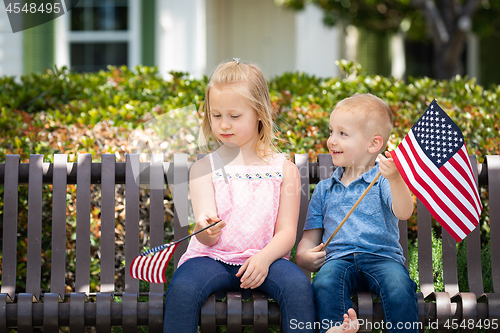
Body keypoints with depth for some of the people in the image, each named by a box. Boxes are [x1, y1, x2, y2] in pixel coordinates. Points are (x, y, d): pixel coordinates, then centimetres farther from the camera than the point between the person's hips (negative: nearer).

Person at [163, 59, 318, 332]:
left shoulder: (283, 169, 7)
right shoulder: (203, 168, 5)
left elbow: (286, 232, 2)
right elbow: (206, 238, -4)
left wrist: (264, 258, -19)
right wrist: (206, 229, -30)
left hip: (263, 259, 0)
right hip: (212, 258, 0)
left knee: (298, 286, -31)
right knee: (181, 289, -32)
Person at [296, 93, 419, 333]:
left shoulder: (382, 182, 8)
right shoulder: (324, 189, 23)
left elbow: (403, 213, -11)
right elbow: (310, 237, 24)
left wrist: (395, 179, -29)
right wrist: (304, 255, 1)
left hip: (382, 257, -2)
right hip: (337, 258, 2)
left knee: (399, 287, -35)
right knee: (325, 284, -33)